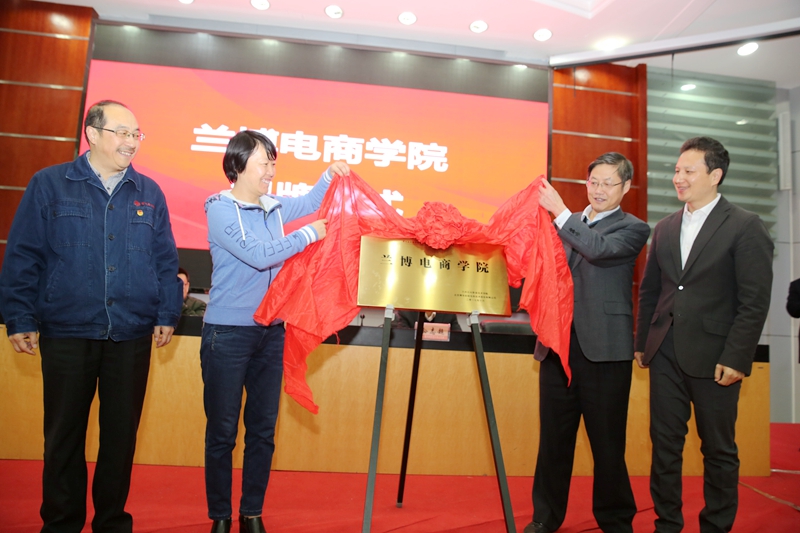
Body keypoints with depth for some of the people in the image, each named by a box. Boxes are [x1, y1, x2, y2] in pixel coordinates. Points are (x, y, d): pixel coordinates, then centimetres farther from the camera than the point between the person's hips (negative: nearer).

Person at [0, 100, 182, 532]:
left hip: (132, 336, 2)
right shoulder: (49, 185, 1)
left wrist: (167, 314, 4)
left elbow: (166, 261, 9)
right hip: (66, 334, -1)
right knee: (64, 434, 10)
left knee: (121, 433, 11)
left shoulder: (149, 193, 8)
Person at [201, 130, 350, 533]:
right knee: (222, 430, 5)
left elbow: (309, 202, 27)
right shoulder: (220, 209, -8)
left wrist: (329, 176, 10)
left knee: (263, 429, 11)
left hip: (270, 331, 6)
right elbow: (260, 254, -18)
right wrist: (309, 234, -13)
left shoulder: (274, 207, 8)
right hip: (228, 333, -5)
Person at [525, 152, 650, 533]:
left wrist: (559, 210, -15)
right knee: (553, 438, 12)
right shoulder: (566, 224, 16)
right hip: (559, 343, 4)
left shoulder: (632, 229, 3)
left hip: (604, 348, -4)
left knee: (607, 442, 6)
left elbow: (599, 248, -18)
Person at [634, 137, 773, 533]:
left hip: (713, 357, -4)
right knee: (664, 442, 10)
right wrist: (642, 343, 9)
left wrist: (735, 358, -14)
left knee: (718, 449, 9)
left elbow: (755, 301, -9)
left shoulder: (745, 227, -4)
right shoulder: (665, 229, 11)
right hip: (665, 354, 5)